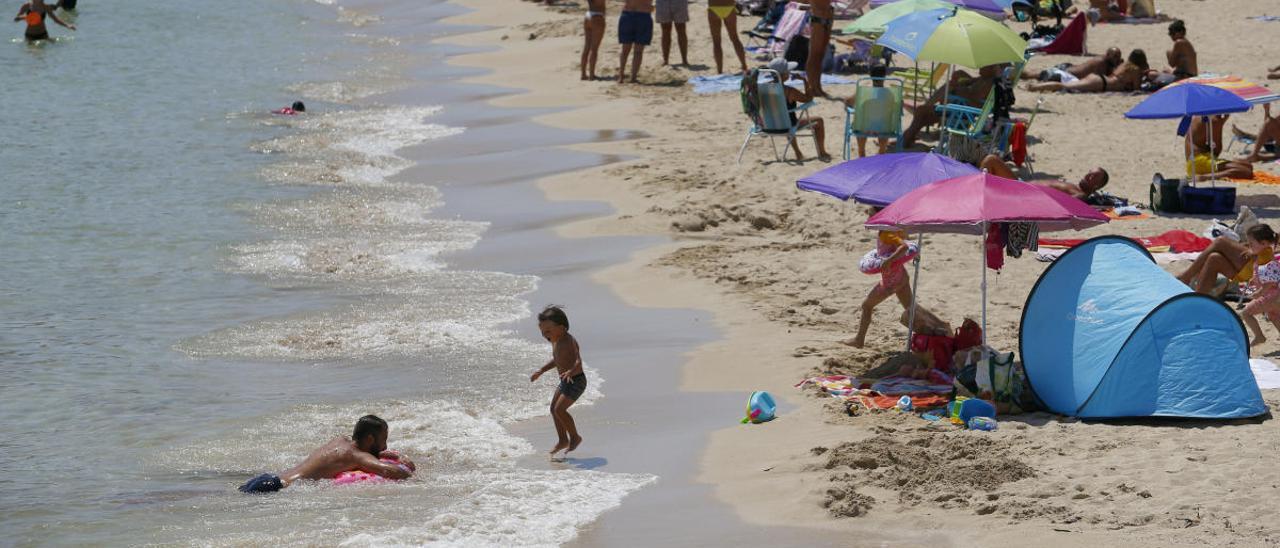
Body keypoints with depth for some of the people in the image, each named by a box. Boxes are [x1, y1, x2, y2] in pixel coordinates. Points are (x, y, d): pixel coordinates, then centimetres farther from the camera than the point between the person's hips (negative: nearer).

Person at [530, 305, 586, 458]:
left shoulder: (569, 342, -24)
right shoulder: (555, 341, 5)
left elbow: (578, 362, -35)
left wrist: (570, 372, -55)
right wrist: (541, 371, 20)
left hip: (576, 381, -10)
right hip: (565, 382, 10)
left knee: (559, 409, -17)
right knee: (554, 409, 11)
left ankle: (575, 437, 0)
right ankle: (563, 441, 23)